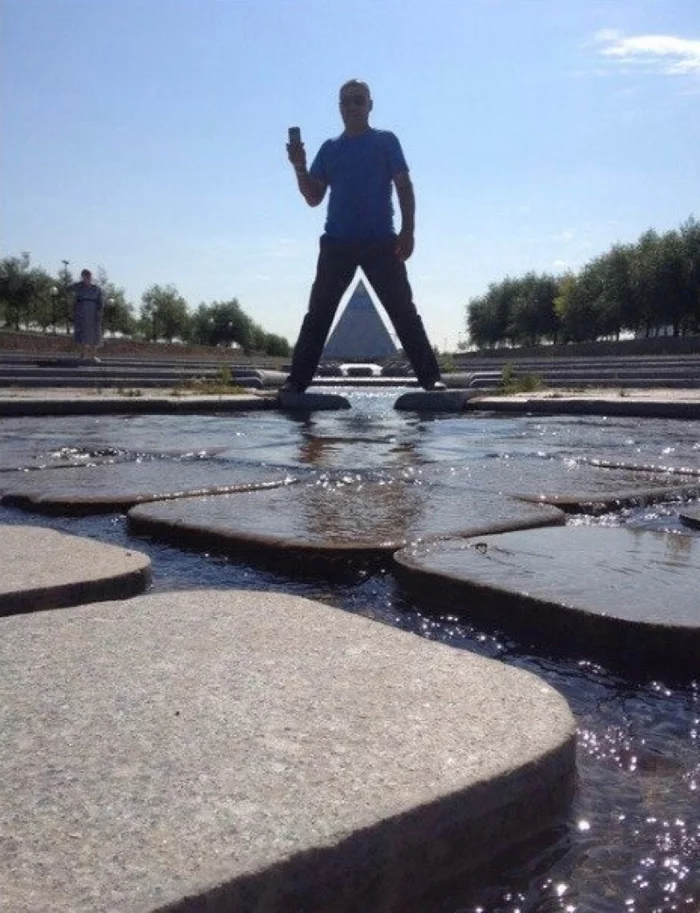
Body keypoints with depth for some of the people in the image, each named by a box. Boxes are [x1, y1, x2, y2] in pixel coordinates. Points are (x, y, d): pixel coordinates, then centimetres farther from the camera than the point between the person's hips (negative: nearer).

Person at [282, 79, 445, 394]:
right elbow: (313, 197, 12)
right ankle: (297, 380, 0)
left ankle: (431, 377, -3)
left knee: (403, 311, -4)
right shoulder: (329, 148, 15)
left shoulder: (385, 141, 8)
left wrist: (408, 231, -9)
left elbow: (404, 187, 2)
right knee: (318, 313, -1)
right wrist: (299, 168, -5)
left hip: (382, 243, -2)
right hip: (336, 243, 3)